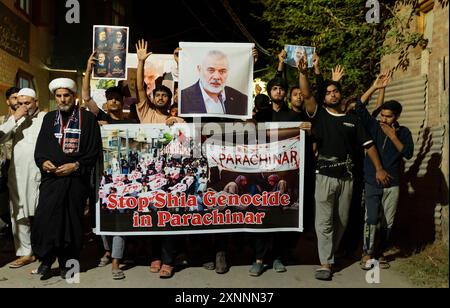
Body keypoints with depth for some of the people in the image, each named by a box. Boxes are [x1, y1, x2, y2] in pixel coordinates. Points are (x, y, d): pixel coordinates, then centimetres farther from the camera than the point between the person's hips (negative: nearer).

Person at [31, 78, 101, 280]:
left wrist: (76, 165, -11)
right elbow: (40, 147, 15)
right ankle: (46, 260, 10)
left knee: (72, 221, 3)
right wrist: (43, 162, -6)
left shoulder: (88, 118, 4)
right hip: (51, 177, 3)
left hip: (77, 178, -2)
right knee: (44, 218, -7)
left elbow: (94, 150, 0)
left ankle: (68, 263, 16)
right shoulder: (49, 118, 16)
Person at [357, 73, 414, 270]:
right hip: (372, 182, -2)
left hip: (392, 184, 2)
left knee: (388, 222, 7)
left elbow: (408, 154, -7)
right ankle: (367, 254, 4)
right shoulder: (373, 126, 0)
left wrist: (393, 137, -16)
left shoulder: (403, 132, 5)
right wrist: (375, 87, -16)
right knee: (371, 218, -10)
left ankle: (381, 253, 24)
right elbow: (359, 107, -10)